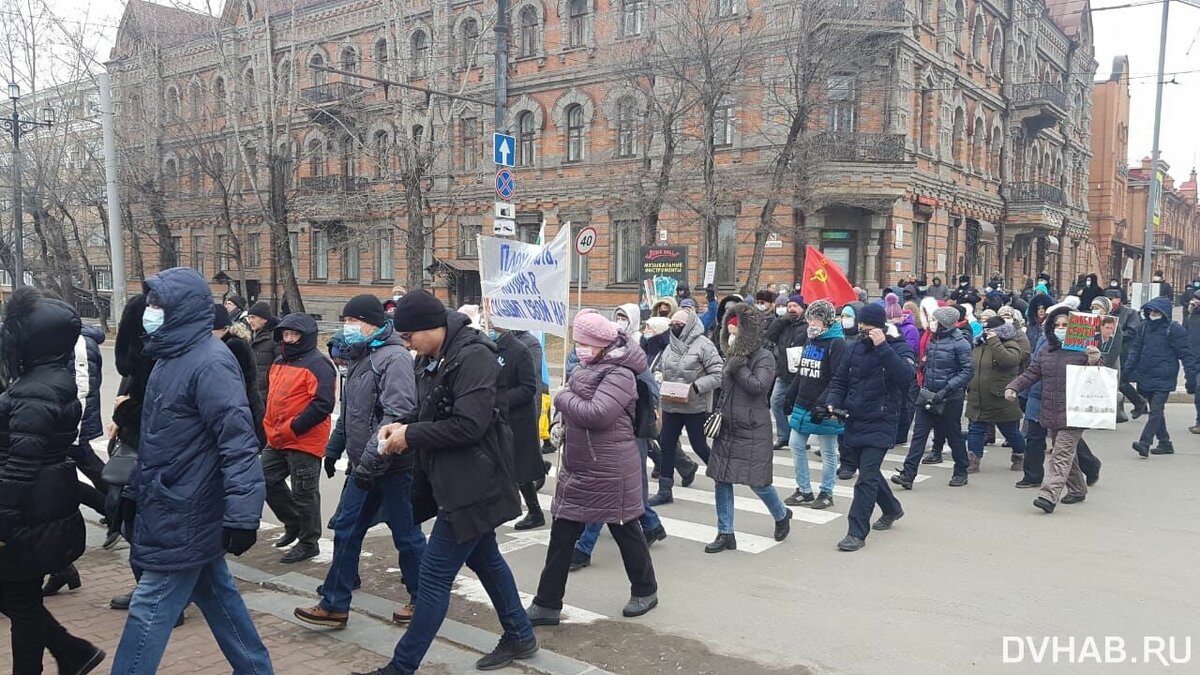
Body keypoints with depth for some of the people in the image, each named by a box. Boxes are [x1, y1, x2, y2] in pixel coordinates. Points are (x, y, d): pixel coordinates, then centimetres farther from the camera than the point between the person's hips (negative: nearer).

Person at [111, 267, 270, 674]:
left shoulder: (209, 362, -20)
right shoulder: (173, 356, 11)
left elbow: (239, 443, -26)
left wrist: (243, 515, -29)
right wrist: (133, 485, 24)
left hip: (183, 520, -10)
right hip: (183, 512, 10)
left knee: (150, 611, -1)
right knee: (217, 597, 17)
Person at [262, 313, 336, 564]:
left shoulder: (317, 365, -15)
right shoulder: (279, 363, 14)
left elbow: (323, 404, -23)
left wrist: (291, 428, -21)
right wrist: (271, 427, 12)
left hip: (304, 441, -9)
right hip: (277, 440, 9)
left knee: (304, 493, 1)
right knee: (267, 481, 15)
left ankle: (308, 543, 16)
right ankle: (294, 523, 33)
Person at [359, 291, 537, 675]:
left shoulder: (473, 356, -21)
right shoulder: (433, 359, 8)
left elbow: (468, 425, -27)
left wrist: (410, 435, -18)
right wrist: (403, 428, -2)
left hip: (471, 483, -10)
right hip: (454, 480, 10)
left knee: (435, 575, -4)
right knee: (484, 559, 21)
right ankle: (519, 637, 38)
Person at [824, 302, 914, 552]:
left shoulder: (899, 348, -9)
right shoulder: (854, 348, 5)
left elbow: (906, 377, -28)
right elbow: (840, 380, 12)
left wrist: (882, 347, -30)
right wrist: (833, 402, -7)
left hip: (880, 424, -6)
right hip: (854, 421, 6)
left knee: (867, 477, -10)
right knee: (869, 472, 21)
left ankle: (857, 532, -4)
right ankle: (892, 509, 45)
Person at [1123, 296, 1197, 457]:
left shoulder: (1174, 329, -7)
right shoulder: (1145, 327, 9)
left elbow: (1186, 354, -6)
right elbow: (1136, 348, 15)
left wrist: (1190, 376, -10)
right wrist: (1128, 367, 3)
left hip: (1163, 379, -7)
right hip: (1146, 377, 7)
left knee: (1156, 411, -11)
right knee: (1156, 411, 13)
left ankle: (1145, 443, -18)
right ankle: (1165, 443, 23)